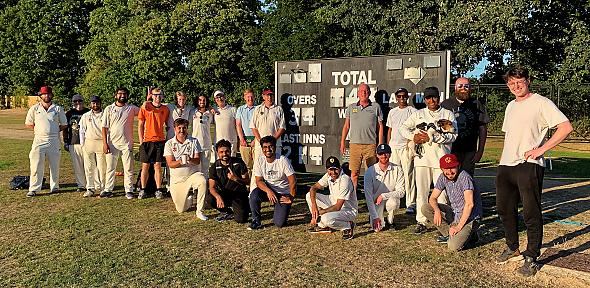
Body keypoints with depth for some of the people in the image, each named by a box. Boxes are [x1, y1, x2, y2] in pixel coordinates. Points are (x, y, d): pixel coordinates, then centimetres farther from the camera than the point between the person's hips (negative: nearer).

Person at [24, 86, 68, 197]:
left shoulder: (58, 108, 7)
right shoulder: (34, 108, 7)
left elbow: (64, 125, 11)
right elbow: (28, 124, 14)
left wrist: (55, 130, 1)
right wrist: (38, 129, 3)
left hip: (54, 141, 1)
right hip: (39, 140, 0)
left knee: (55, 166, 6)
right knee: (36, 166, -5)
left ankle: (54, 187, 16)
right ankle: (34, 189, -1)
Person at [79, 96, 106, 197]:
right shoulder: (85, 116, 14)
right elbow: (82, 131, 14)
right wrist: (82, 144, 6)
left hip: (101, 143, -2)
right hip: (89, 142, 2)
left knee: (102, 167, -3)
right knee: (89, 167, 2)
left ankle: (101, 187, 5)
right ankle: (90, 188, 7)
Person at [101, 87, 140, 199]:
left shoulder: (131, 108, 7)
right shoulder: (109, 109, 6)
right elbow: (104, 127, 3)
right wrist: (105, 143, -5)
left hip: (127, 143, 0)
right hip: (112, 143, 0)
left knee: (128, 169, 2)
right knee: (110, 168, 5)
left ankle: (129, 190, 8)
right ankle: (108, 190, 13)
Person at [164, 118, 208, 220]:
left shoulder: (194, 142, 1)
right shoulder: (169, 144, 0)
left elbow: (198, 161, -8)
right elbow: (170, 164, -8)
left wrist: (190, 160, -31)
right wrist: (180, 162, -29)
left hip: (192, 174, -1)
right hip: (176, 179, 1)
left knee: (202, 181, -37)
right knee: (181, 209, 0)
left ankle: (199, 211, -24)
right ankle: (189, 198, 36)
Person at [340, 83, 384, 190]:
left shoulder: (376, 107, 7)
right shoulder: (351, 107, 12)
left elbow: (380, 127, 8)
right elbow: (346, 126, 16)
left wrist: (380, 145, 2)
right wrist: (342, 142, 9)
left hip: (371, 145, -1)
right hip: (355, 144, 1)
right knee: (354, 173, -1)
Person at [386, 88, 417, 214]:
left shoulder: (412, 111, 1)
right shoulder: (392, 112, 17)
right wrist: (387, 146, 14)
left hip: (406, 146, -5)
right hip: (393, 146, 5)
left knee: (408, 175, -7)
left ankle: (411, 204, -4)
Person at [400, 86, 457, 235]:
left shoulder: (448, 114, 10)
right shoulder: (418, 114, 17)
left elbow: (453, 135, -3)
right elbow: (403, 128, 16)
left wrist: (432, 138, -12)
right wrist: (413, 136, -4)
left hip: (441, 158, -2)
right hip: (422, 157, 2)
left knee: (441, 191, -3)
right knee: (421, 191, 2)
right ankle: (421, 222, 9)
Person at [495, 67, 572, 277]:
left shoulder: (541, 103, -5)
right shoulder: (510, 106, 18)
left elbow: (566, 127, -13)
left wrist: (541, 149, -16)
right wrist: (504, 159, 16)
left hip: (529, 166, -8)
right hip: (506, 165, 8)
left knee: (531, 213, -3)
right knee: (504, 209, 14)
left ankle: (531, 258, 7)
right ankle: (512, 249, 31)